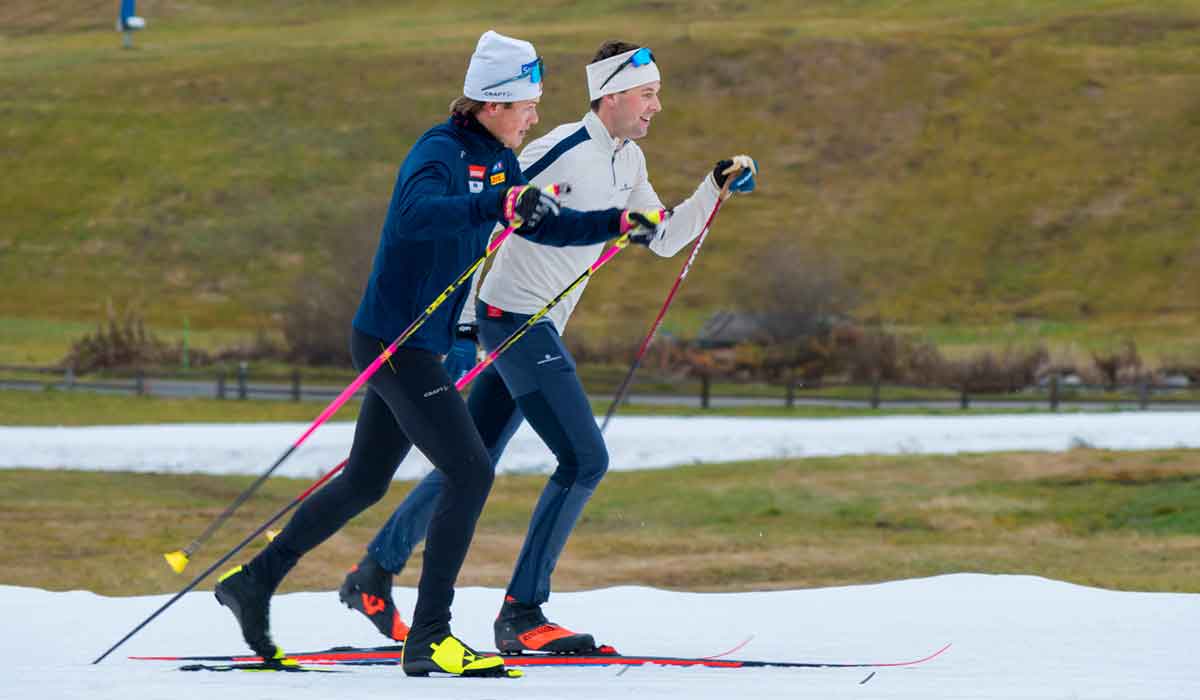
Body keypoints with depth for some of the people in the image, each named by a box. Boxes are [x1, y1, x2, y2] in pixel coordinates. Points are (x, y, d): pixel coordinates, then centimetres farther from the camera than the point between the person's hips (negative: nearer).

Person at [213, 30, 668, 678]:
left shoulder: (498, 162, 10)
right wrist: (498, 204, -49)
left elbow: (541, 224, 24)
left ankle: (253, 582, 28)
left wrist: (617, 224, 15)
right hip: (395, 340, -10)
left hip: (422, 346, 10)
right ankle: (428, 638, -13)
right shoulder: (441, 151, -18)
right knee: (469, 471, -14)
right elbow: (415, 214, -38)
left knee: (365, 482, 17)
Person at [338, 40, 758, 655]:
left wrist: (716, 187, 6)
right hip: (512, 316, -10)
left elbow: (664, 240, 19)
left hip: (537, 327, 10)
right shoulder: (562, 152, -18)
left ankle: (373, 576, 27)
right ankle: (520, 615, -10)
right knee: (585, 460, -13)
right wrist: (463, 326, -19)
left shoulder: (627, 162, 10)